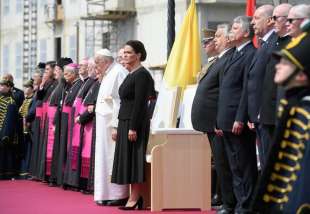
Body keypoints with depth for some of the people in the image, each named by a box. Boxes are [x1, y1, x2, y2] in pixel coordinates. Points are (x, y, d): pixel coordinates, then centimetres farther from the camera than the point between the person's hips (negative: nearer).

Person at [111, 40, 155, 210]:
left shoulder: (141, 74, -11)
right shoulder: (131, 74, 16)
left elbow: (139, 103, -18)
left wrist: (133, 127, -22)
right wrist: (119, 128, 18)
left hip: (135, 122, -9)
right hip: (124, 122, 9)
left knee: (134, 159, -7)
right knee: (127, 159, 7)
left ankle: (135, 198, -4)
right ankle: (134, 197, 10)